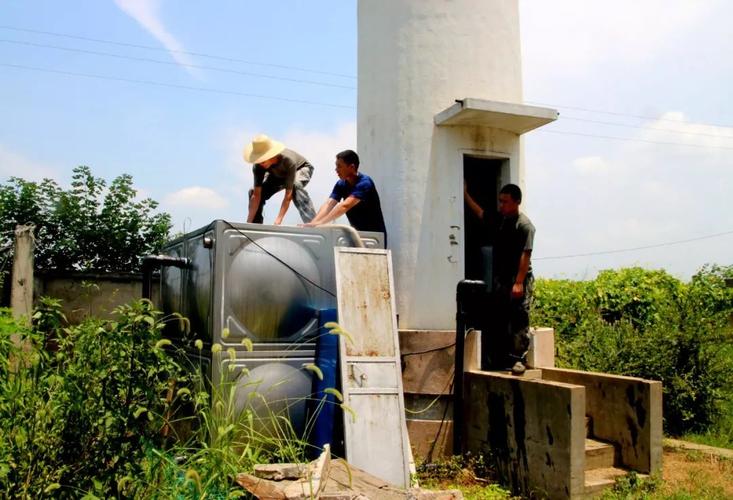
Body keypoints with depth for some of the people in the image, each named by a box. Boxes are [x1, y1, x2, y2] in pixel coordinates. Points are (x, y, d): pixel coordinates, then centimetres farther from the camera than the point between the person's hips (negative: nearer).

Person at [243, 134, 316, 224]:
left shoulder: (289, 160, -43)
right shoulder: (258, 166, -31)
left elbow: (288, 194, -43)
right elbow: (256, 195, -29)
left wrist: (278, 221, -49)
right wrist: (249, 222, -33)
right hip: (278, 175, 4)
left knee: (295, 185, -39)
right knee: (253, 191, -16)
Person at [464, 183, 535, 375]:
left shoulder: (524, 225, -10)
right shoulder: (498, 220, 14)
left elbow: (525, 255, -16)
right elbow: (479, 212, 29)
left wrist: (519, 283, -21)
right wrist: (465, 193, 25)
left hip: (519, 280, -8)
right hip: (500, 280, 8)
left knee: (519, 321, -6)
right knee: (498, 320, 10)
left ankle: (519, 359, -3)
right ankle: (502, 358, 18)